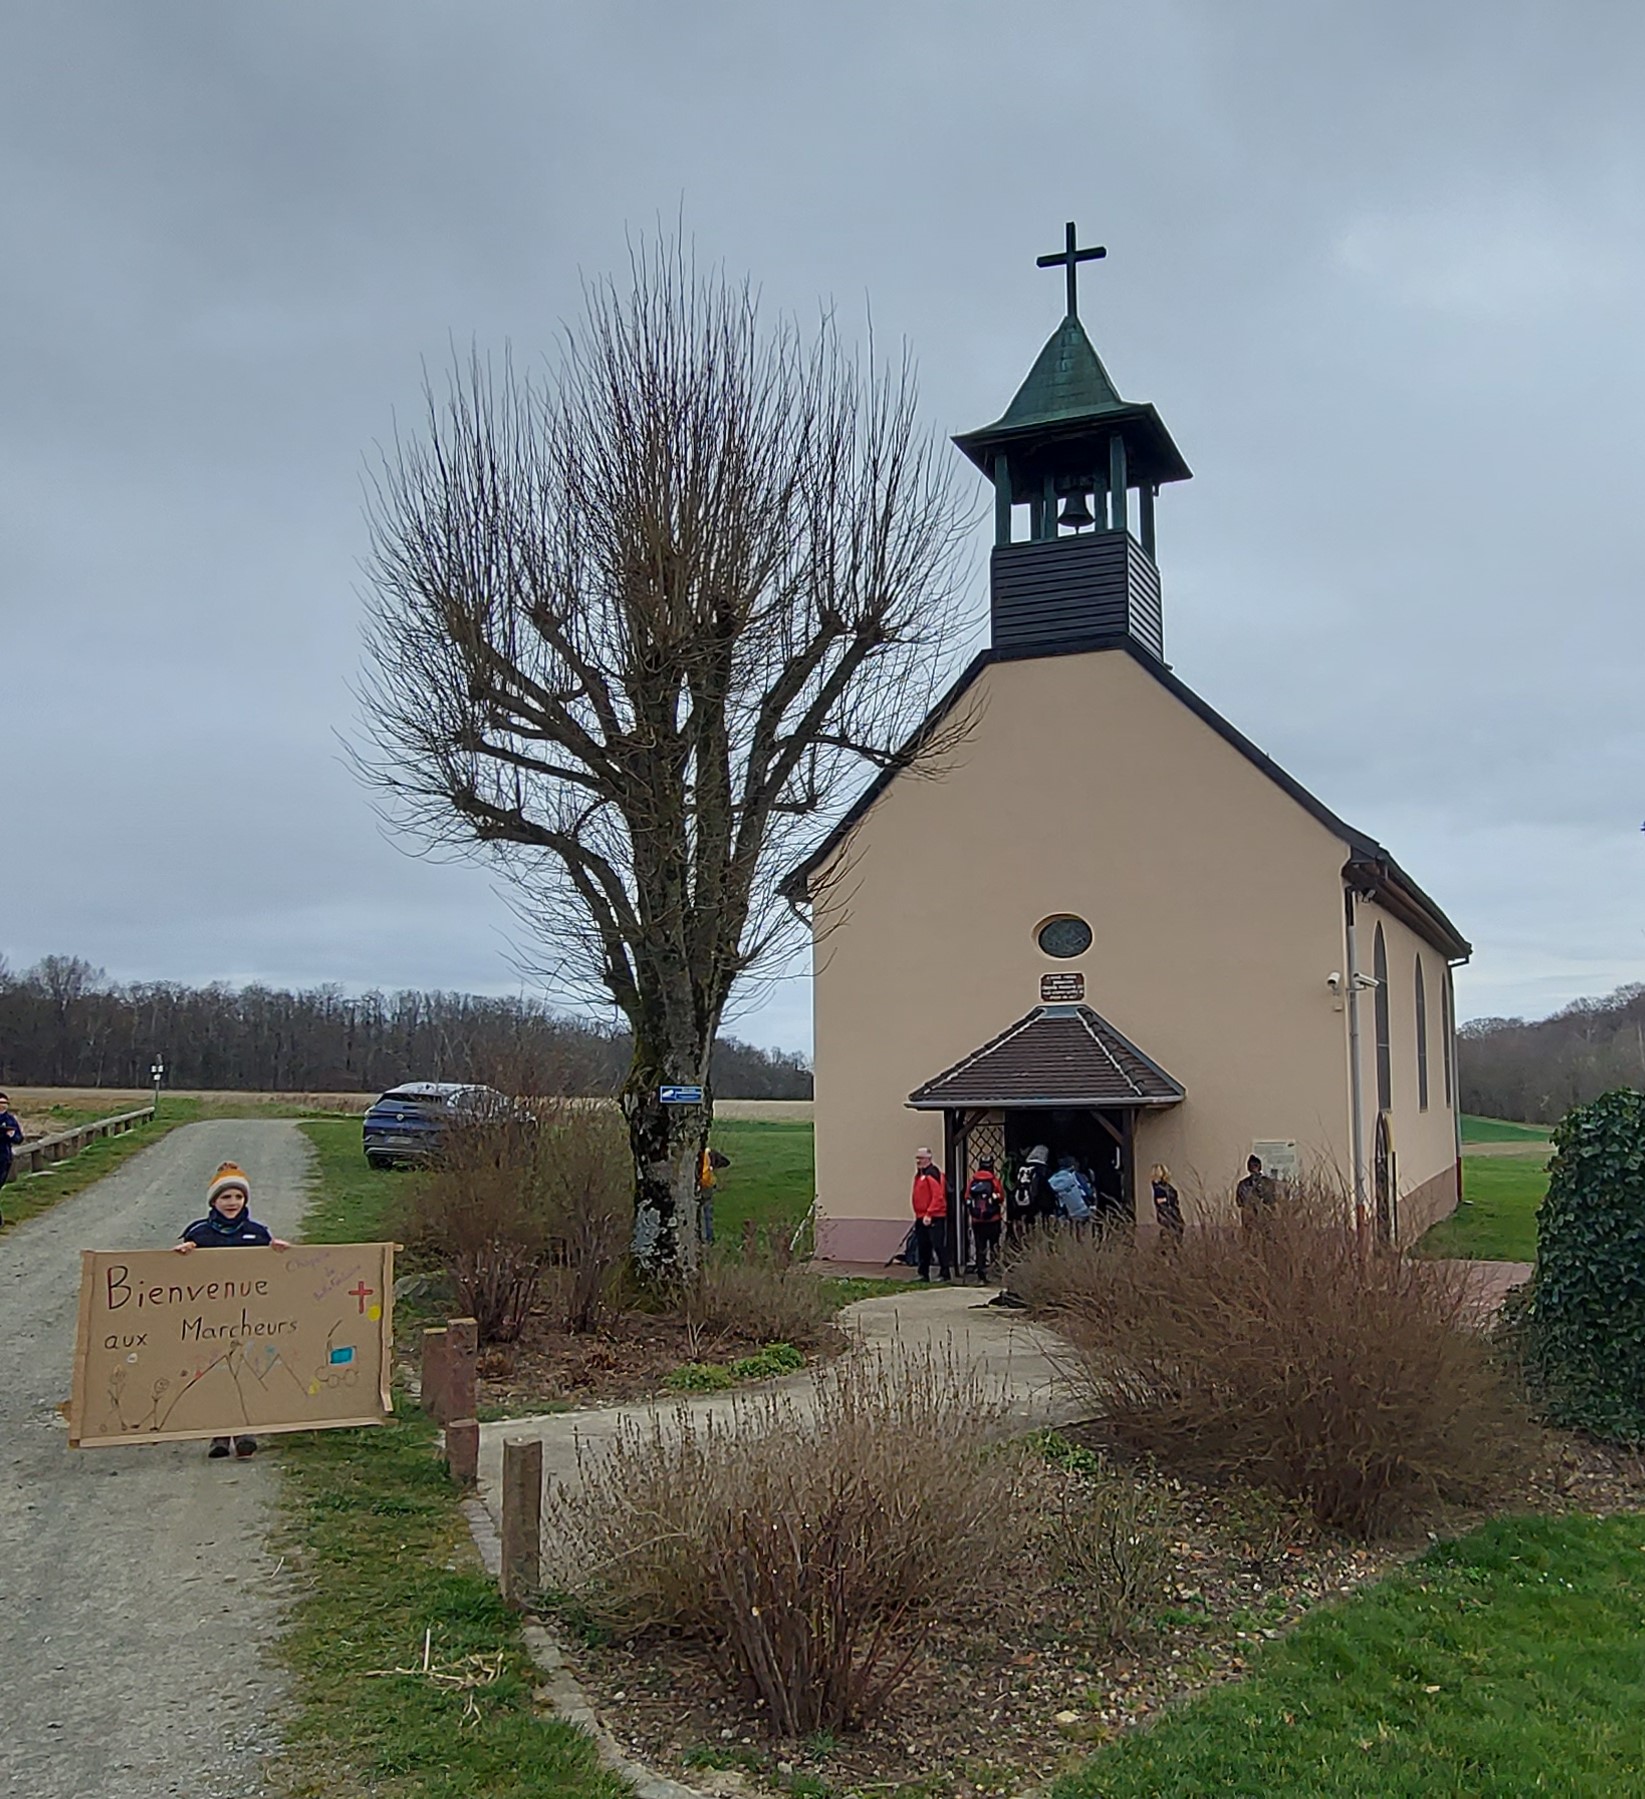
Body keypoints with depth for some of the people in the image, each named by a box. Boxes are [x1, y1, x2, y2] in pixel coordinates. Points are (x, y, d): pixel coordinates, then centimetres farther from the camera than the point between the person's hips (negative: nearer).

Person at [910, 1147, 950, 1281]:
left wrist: (929, 1214, -22)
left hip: (934, 1218, -9)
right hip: (921, 1218, 9)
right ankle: (923, 1274, 20)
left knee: (938, 1246, -7)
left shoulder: (933, 1174, -12)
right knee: (923, 1247, 13)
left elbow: (938, 1196, -20)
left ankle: (945, 1274, -3)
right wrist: (918, 1215, 18)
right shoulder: (919, 1175, 17)